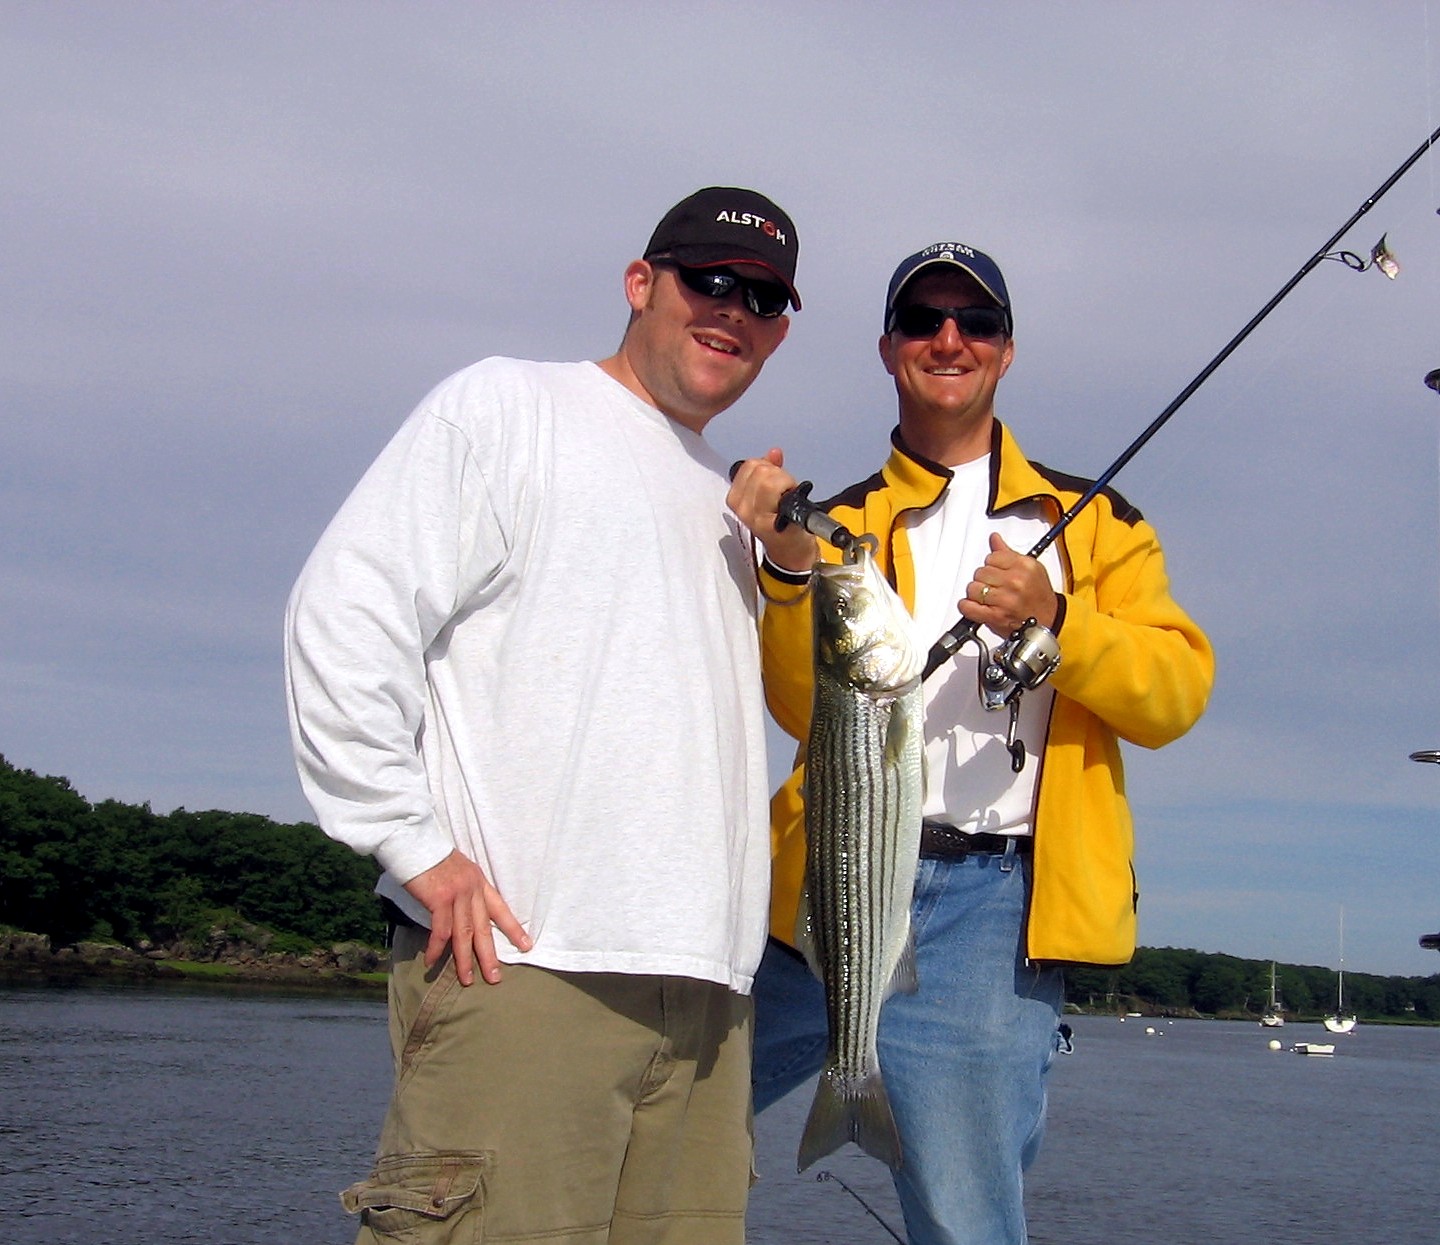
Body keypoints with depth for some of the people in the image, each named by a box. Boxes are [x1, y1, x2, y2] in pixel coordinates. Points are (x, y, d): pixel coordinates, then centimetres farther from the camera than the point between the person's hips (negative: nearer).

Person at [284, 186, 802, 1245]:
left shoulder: (734, 504, 25)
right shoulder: (506, 407, 3)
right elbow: (344, 619, -8)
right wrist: (416, 847, -12)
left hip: (705, 983, 7)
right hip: (518, 959, -7)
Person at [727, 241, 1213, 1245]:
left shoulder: (1092, 519, 14)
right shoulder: (844, 521, 15)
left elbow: (1176, 694, 3)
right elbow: (810, 711, -1)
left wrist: (1054, 619, -13)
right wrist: (790, 567, -17)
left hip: (991, 905, -2)